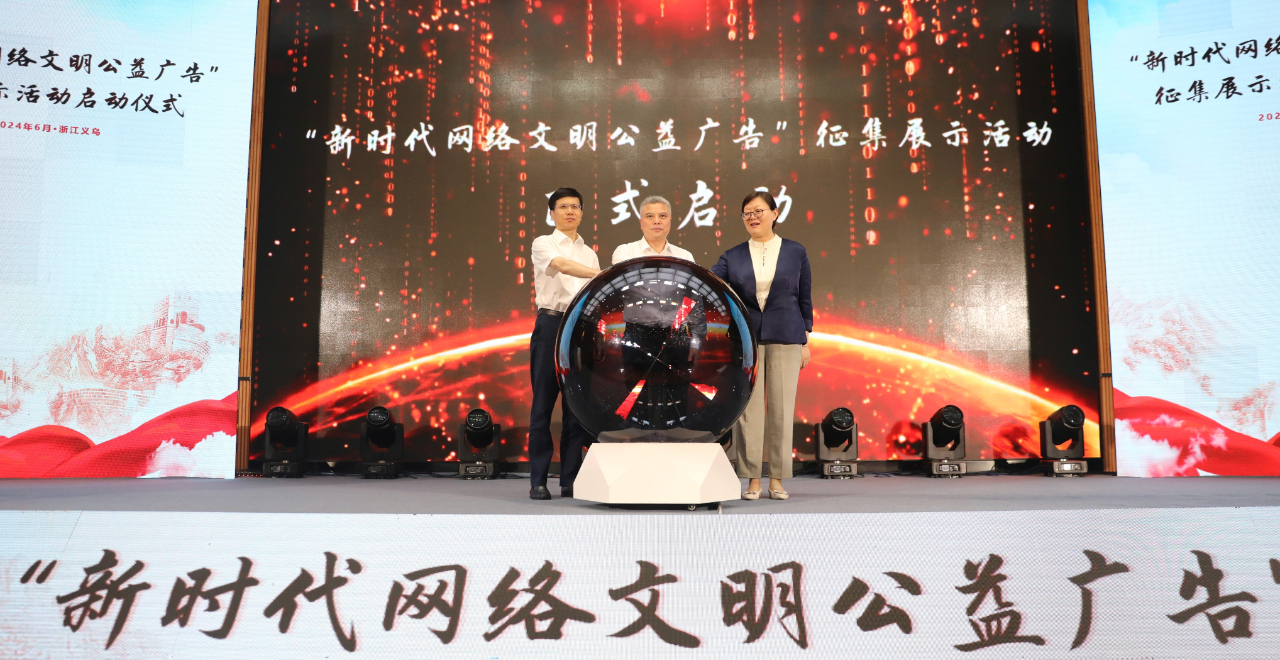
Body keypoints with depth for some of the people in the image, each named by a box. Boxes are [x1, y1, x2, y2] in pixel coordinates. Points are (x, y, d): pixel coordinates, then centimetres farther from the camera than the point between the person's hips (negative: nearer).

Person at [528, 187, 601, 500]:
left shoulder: (590, 254, 18)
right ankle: (538, 481, 4)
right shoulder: (543, 244, 3)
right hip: (551, 324, -4)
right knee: (543, 404, -2)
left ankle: (571, 480, 11)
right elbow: (562, 265, -19)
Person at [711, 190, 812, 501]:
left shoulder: (796, 253, 6)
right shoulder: (732, 256, 6)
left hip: (786, 338, 0)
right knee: (749, 408, 0)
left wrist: (805, 341, 5)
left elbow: (804, 299, 8)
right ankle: (752, 479, 9)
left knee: (782, 408, 1)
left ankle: (777, 479, 12)